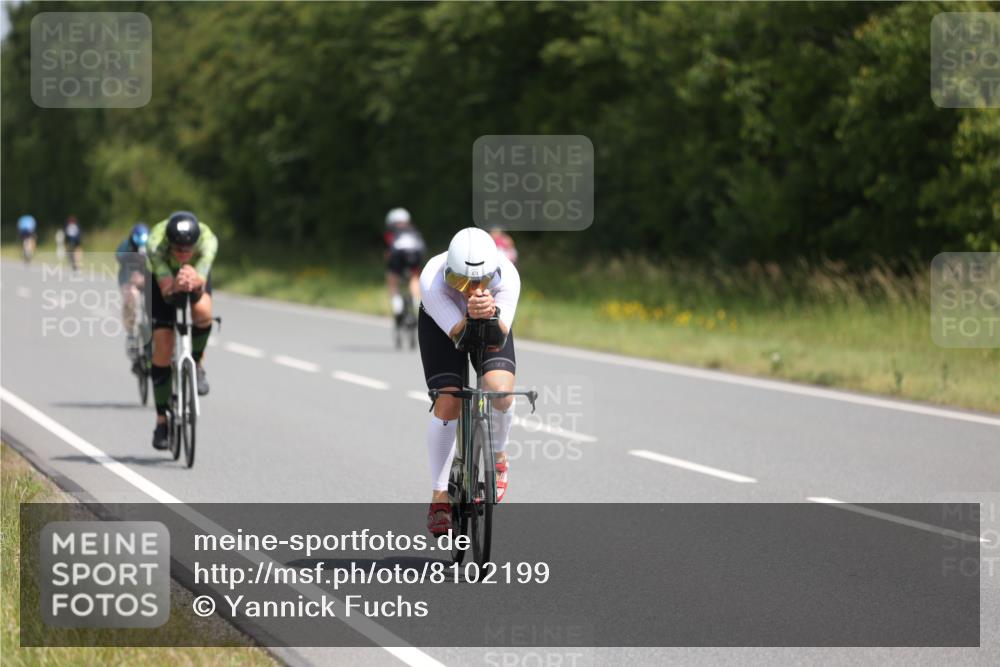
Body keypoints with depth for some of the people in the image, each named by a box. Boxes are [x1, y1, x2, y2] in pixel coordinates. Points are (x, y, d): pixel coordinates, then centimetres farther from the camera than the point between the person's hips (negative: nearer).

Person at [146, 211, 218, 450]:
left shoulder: (207, 240, -38)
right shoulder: (156, 243, -40)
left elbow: (201, 281, -50)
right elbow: (165, 289, -49)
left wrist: (194, 281, -73)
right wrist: (175, 285, -72)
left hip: (197, 272, 0)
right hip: (162, 276, 0)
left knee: (203, 312, -34)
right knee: (163, 345, -10)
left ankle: (196, 365, -4)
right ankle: (162, 420, 1)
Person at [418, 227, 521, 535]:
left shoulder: (507, 276, -36)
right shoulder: (432, 279, -39)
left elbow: (498, 339, -39)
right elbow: (457, 334, -39)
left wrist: (491, 314, -60)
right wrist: (470, 316, -60)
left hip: (492, 324, 1)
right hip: (440, 324, -1)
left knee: (500, 392, -24)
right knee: (447, 404, -16)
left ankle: (497, 458, 8)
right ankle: (439, 498, -2)